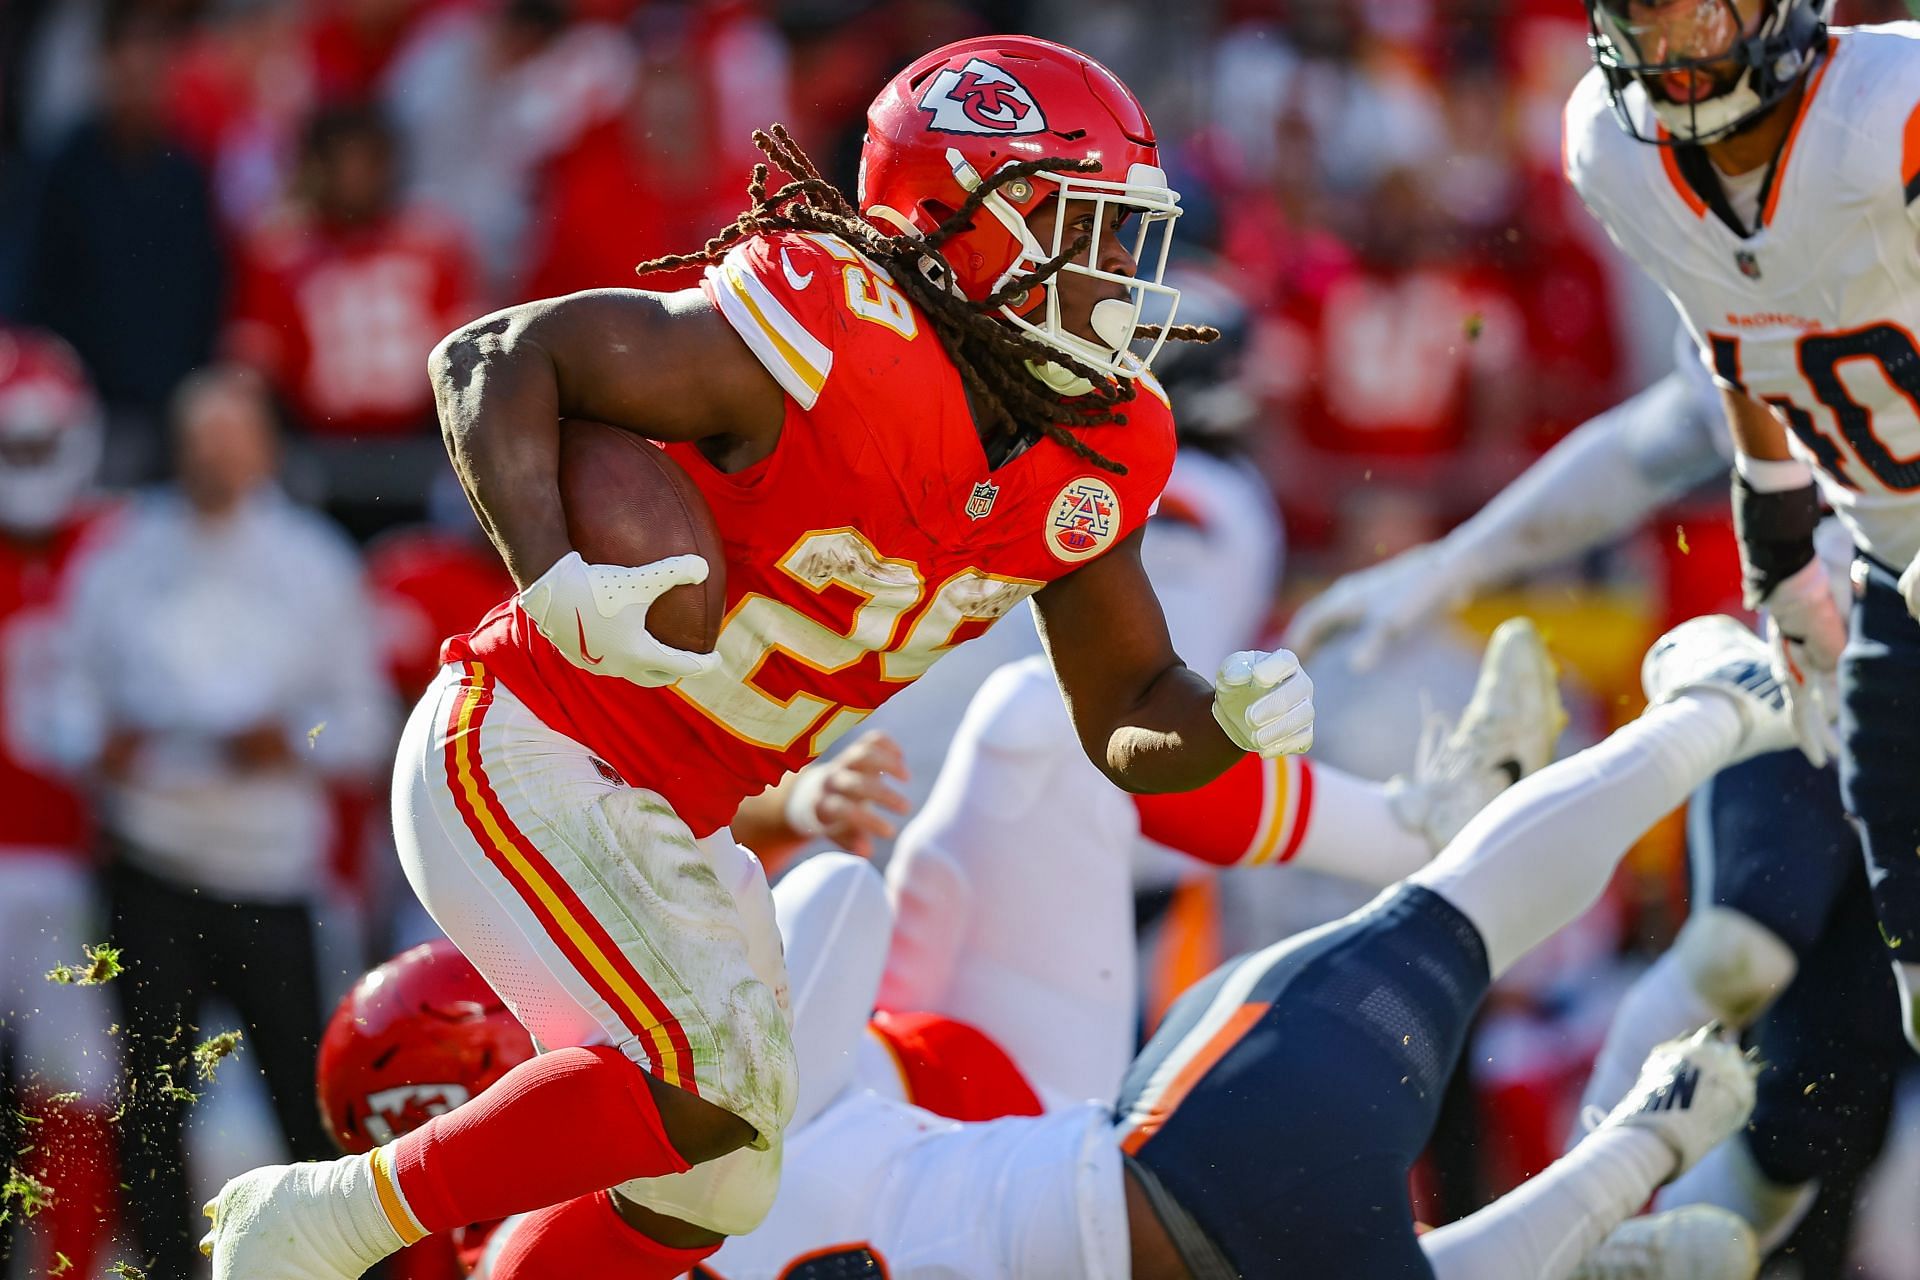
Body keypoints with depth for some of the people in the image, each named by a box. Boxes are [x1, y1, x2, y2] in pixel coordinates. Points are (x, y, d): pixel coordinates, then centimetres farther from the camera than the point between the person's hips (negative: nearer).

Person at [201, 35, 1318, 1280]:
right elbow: (491, 357, -19)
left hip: (670, 824, 9)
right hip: (523, 758, -9)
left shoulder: (1099, 453, 0)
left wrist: (1233, 715, -14)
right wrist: (555, 584, -33)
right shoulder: (831, 345, -24)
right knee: (709, 1089, -24)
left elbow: (1128, 720, 9)